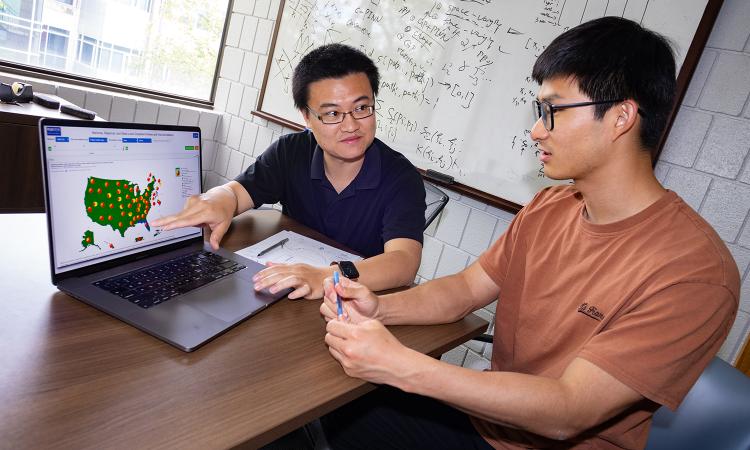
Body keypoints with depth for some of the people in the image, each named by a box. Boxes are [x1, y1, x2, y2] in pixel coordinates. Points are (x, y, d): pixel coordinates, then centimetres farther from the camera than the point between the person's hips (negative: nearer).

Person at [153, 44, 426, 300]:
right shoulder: (291, 152, -2)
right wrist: (217, 201, -32)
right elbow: (234, 191, -6)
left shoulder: (401, 178, -16)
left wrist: (327, 278, -48)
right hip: (288, 295, 4)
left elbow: (404, 262, -30)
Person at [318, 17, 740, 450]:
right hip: (488, 412, 6)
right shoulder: (548, 207, -2)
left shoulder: (693, 270, -26)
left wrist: (401, 364, -34)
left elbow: (567, 413, -28)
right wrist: (380, 307, -19)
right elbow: (466, 289, 0)